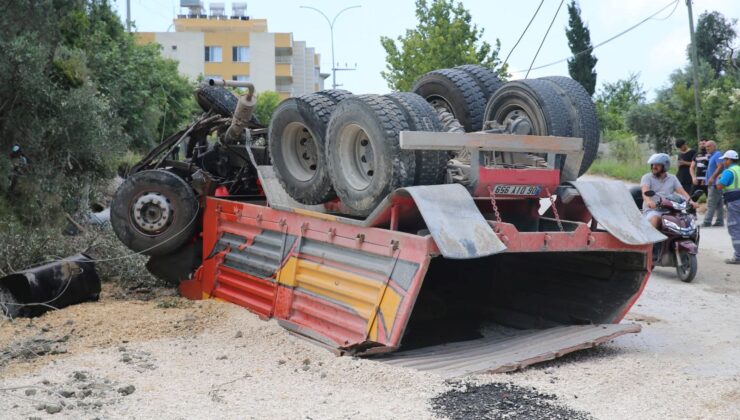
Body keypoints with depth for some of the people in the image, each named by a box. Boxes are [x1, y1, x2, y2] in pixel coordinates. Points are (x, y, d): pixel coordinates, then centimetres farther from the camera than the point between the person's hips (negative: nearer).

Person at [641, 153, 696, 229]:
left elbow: (681, 191, 6)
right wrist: (649, 201, -35)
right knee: (655, 220, -35)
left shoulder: (672, 178, 18)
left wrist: (690, 201, -15)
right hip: (652, 210, -3)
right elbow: (645, 192, -13)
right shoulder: (647, 177, 6)